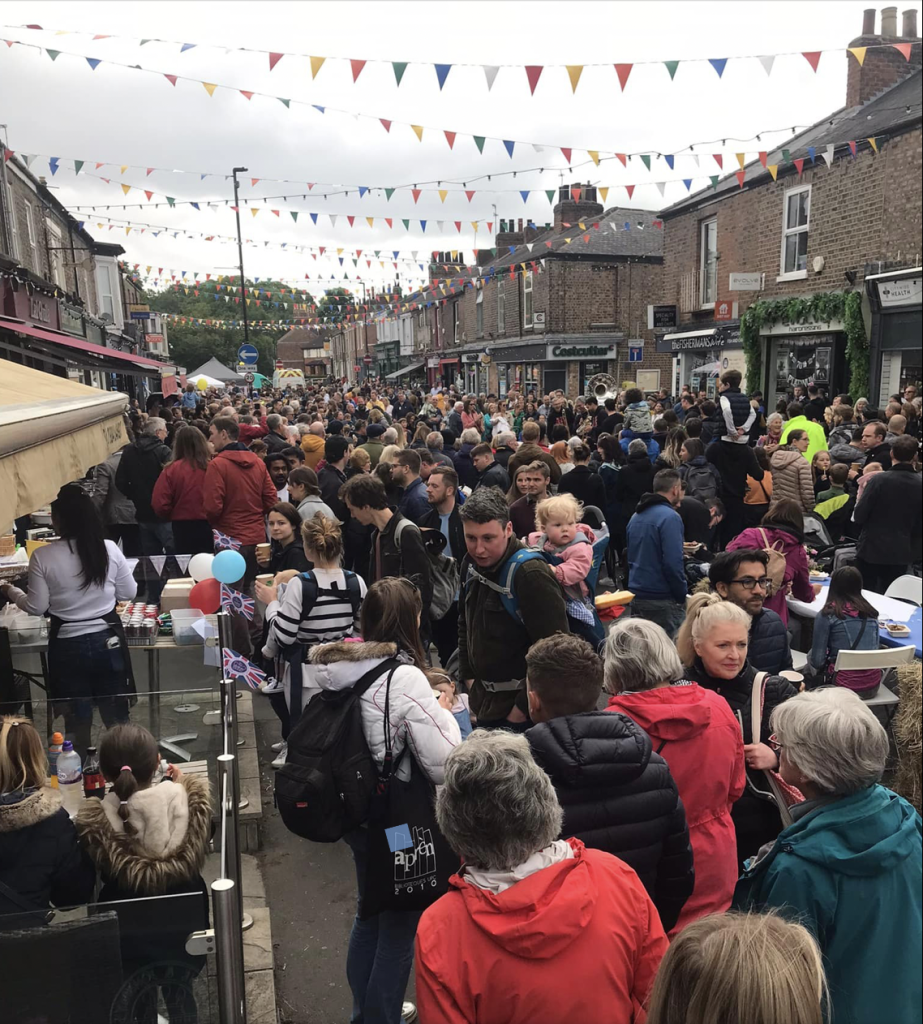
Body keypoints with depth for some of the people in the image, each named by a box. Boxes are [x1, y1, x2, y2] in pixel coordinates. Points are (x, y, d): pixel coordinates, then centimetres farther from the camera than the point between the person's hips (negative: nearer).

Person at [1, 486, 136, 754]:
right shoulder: (109, 549, -9)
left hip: (68, 645, -1)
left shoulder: (42, 556, -14)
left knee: (77, 721, 14)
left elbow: (36, 607, -7)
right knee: (116, 717, 15)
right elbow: (129, 593, 1)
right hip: (107, 640, 2)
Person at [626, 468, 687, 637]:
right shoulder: (670, 517, -15)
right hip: (661, 600, -8)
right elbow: (673, 563, -21)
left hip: (636, 597, 8)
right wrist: (682, 596, -9)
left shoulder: (636, 516, 11)